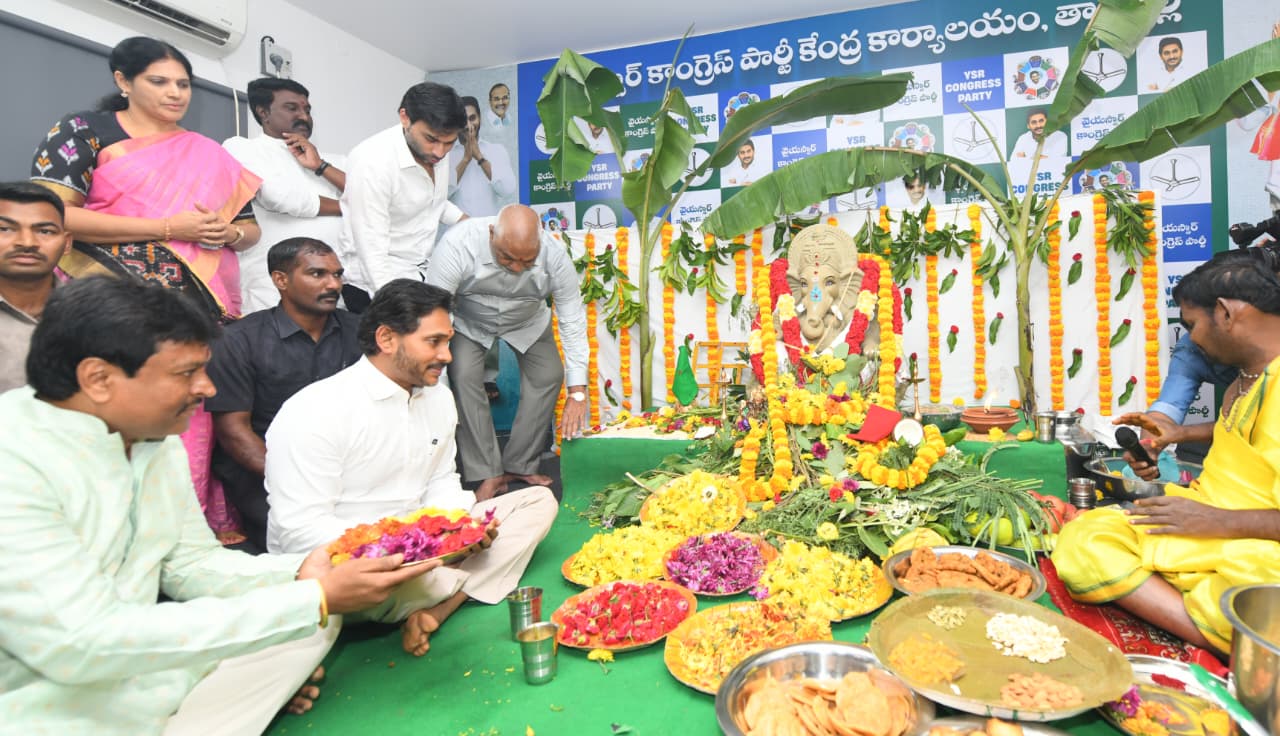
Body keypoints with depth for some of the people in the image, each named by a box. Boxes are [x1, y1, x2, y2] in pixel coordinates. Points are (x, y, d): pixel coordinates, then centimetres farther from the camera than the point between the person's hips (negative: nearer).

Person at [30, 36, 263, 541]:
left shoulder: (208, 156, 18)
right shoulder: (84, 131, 6)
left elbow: (250, 228, 20)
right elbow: (52, 215, -7)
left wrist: (228, 234, -5)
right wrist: (170, 227, -13)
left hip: (202, 311, 3)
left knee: (196, 419, -2)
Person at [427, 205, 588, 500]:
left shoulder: (554, 257, -33)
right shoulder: (457, 245, -39)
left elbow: (573, 321, -26)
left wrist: (578, 393, -28)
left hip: (527, 322, 2)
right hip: (467, 321, -2)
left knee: (549, 375, -11)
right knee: (463, 376, -22)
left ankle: (520, 466, 5)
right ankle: (488, 474, -12)